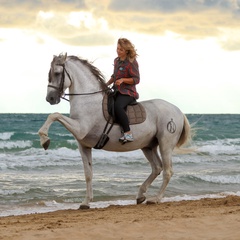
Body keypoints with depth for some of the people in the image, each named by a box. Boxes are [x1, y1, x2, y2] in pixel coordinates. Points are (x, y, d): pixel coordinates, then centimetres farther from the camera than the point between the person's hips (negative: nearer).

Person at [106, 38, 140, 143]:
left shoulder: (131, 62, -10)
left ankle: (128, 134, -35)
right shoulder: (117, 60, 14)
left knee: (117, 106, -36)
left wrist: (123, 80, -24)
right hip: (117, 91, 9)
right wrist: (106, 84, 13)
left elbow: (136, 79, -12)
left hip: (128, 92, -9)